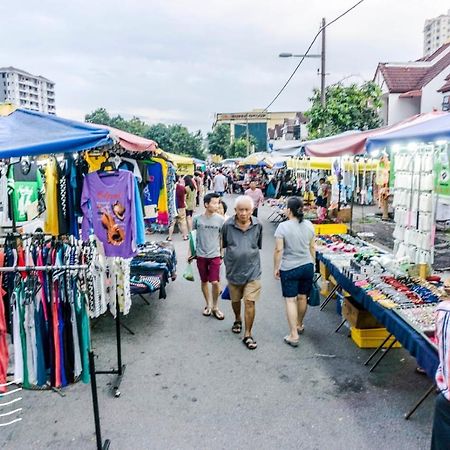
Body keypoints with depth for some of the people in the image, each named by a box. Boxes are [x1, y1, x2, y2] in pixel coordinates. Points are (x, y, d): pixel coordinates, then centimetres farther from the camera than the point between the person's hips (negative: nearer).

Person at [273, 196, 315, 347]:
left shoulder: (283, 226, -14)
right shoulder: (309, 225, 1)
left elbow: (279, 250, -14)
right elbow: (312, 247, 9)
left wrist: (276, 268, -3)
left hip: (289, 268, -5)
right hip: (307, 266, 5)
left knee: (290, 300, 0)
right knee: (302, 297, 18)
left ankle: (293, 335, -1)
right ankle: (299, 325, 38)